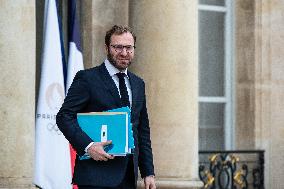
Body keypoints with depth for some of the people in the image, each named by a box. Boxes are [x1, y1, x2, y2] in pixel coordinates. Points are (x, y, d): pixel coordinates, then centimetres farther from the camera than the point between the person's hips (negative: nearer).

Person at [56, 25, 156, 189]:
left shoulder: (138, 83, 17)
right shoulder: (87, 78, -2)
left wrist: (148, 172, 13)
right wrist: (88, 145, -22)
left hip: (128, 175, 6)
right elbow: (64, 117, -9)